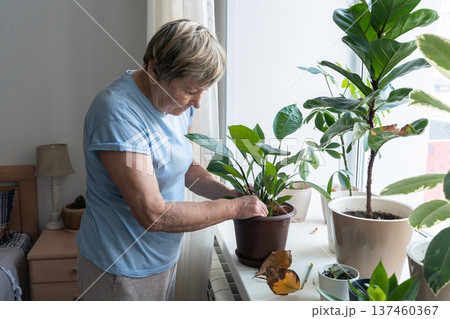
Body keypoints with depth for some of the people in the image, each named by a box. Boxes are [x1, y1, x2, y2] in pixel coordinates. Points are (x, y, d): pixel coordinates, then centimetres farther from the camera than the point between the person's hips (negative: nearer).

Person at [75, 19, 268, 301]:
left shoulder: (179, 103, -2)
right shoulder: (118, 113, -29)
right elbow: (153, 214, -30)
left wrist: (227, 192, -3)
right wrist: (233, 208, -21)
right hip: (121, 269, -8)